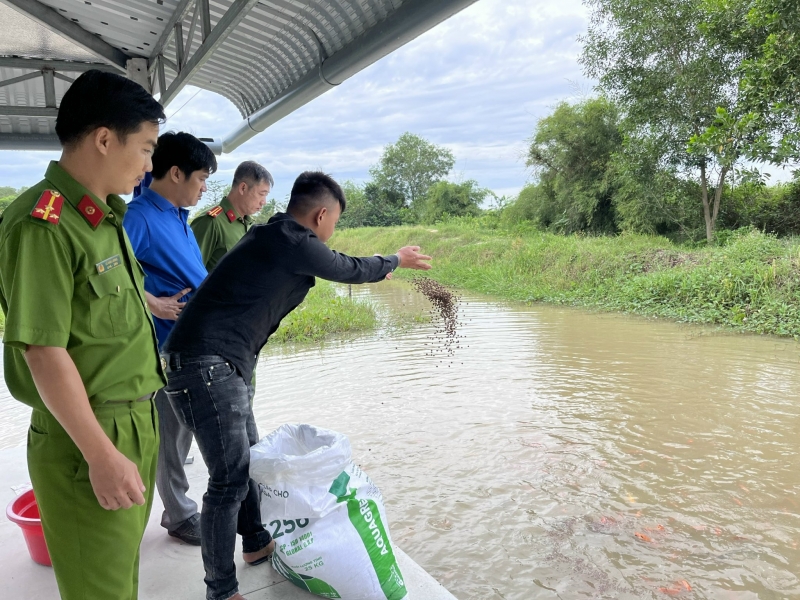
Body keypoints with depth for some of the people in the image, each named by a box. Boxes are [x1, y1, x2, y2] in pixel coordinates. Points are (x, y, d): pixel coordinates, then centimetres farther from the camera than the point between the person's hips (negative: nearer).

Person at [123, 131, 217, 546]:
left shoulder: (179, 217, 11)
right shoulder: (140, 216, -17)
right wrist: (152, 305, -23)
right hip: (167, 347, -9)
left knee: (183, 427, 22)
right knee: (171, 432, 5)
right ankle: (180, 516, 21)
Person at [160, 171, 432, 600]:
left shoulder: (272, 238, 15)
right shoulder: (296, 244, -13)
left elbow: (334, 266, 33)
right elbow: (351, 269, 2)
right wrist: (397, 260, 20)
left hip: (217, 363, 10)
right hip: (206, 364, -10)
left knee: (248, 456, 21)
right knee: (230, 477, -3)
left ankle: (256, 543, 39)